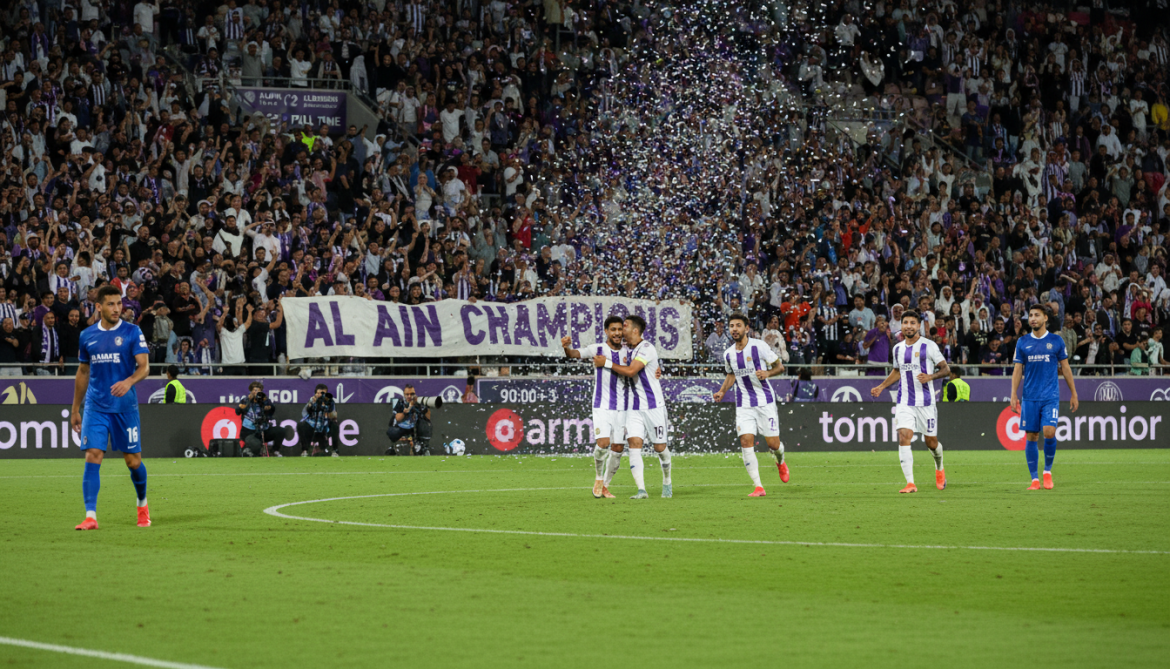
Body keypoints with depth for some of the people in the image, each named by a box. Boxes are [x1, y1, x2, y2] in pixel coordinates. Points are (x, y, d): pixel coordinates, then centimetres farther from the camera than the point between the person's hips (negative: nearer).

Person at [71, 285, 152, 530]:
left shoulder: (132, 332, -1)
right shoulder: (87, 336, 8)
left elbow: (144, 366, -9)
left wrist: (129, 381, -31)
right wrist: (75, 410, 18)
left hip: (125, 406, -2)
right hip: (95, 407, 2)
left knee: (133, 460, 4)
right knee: (92, 457, -12)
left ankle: (142, 505, 31)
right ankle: (90, 516, -15)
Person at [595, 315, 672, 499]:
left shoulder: (646, 349, -15)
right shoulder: (627, 349, 9)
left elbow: (630, 371, -24)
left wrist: (606, 363, -16)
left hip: (654, 406, -6)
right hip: (635, 406, 6)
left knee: (660, 447, 2)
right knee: (634, 443, -12)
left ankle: (667, 482, 28)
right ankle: (641, 490, -18)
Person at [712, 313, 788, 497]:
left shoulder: (759, 346, -8)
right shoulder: (728, 354, 6)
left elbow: (779, 366, -3)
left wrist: (767, 373, -23)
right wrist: (722, 391, 8)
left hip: (764, 401, -3)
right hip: (743, 404, 3)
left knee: (773, 443, -1)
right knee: (746, 441, -13)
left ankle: (780, 462, 38)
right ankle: (758, 487, -11)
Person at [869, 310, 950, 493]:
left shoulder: (929, 346, -5)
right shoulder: (898, 348, 9)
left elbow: (945, 369, -2)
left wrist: (930, 376, -20)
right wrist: (881, 387, 14)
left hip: (926, 402, -3)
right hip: (905, 402, 3)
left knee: (931, 442, 6)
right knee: (904, 437, -16)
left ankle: (939, 468, 41)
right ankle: (910, 483, -18)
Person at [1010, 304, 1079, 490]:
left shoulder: (1056, 341, 4)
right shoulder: (1023, 342, 7)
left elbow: (1065, 368, 9)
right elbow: (1018, 370, 9)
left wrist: (1073, 393, 9)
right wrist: (1014, 394, 0)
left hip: (1051, 396, -2)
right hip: (1030, 397, 2)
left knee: (1049, 432, -16)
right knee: (1031, 437, 0)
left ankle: (1048, 470, 5)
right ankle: (1034, 479, 7)